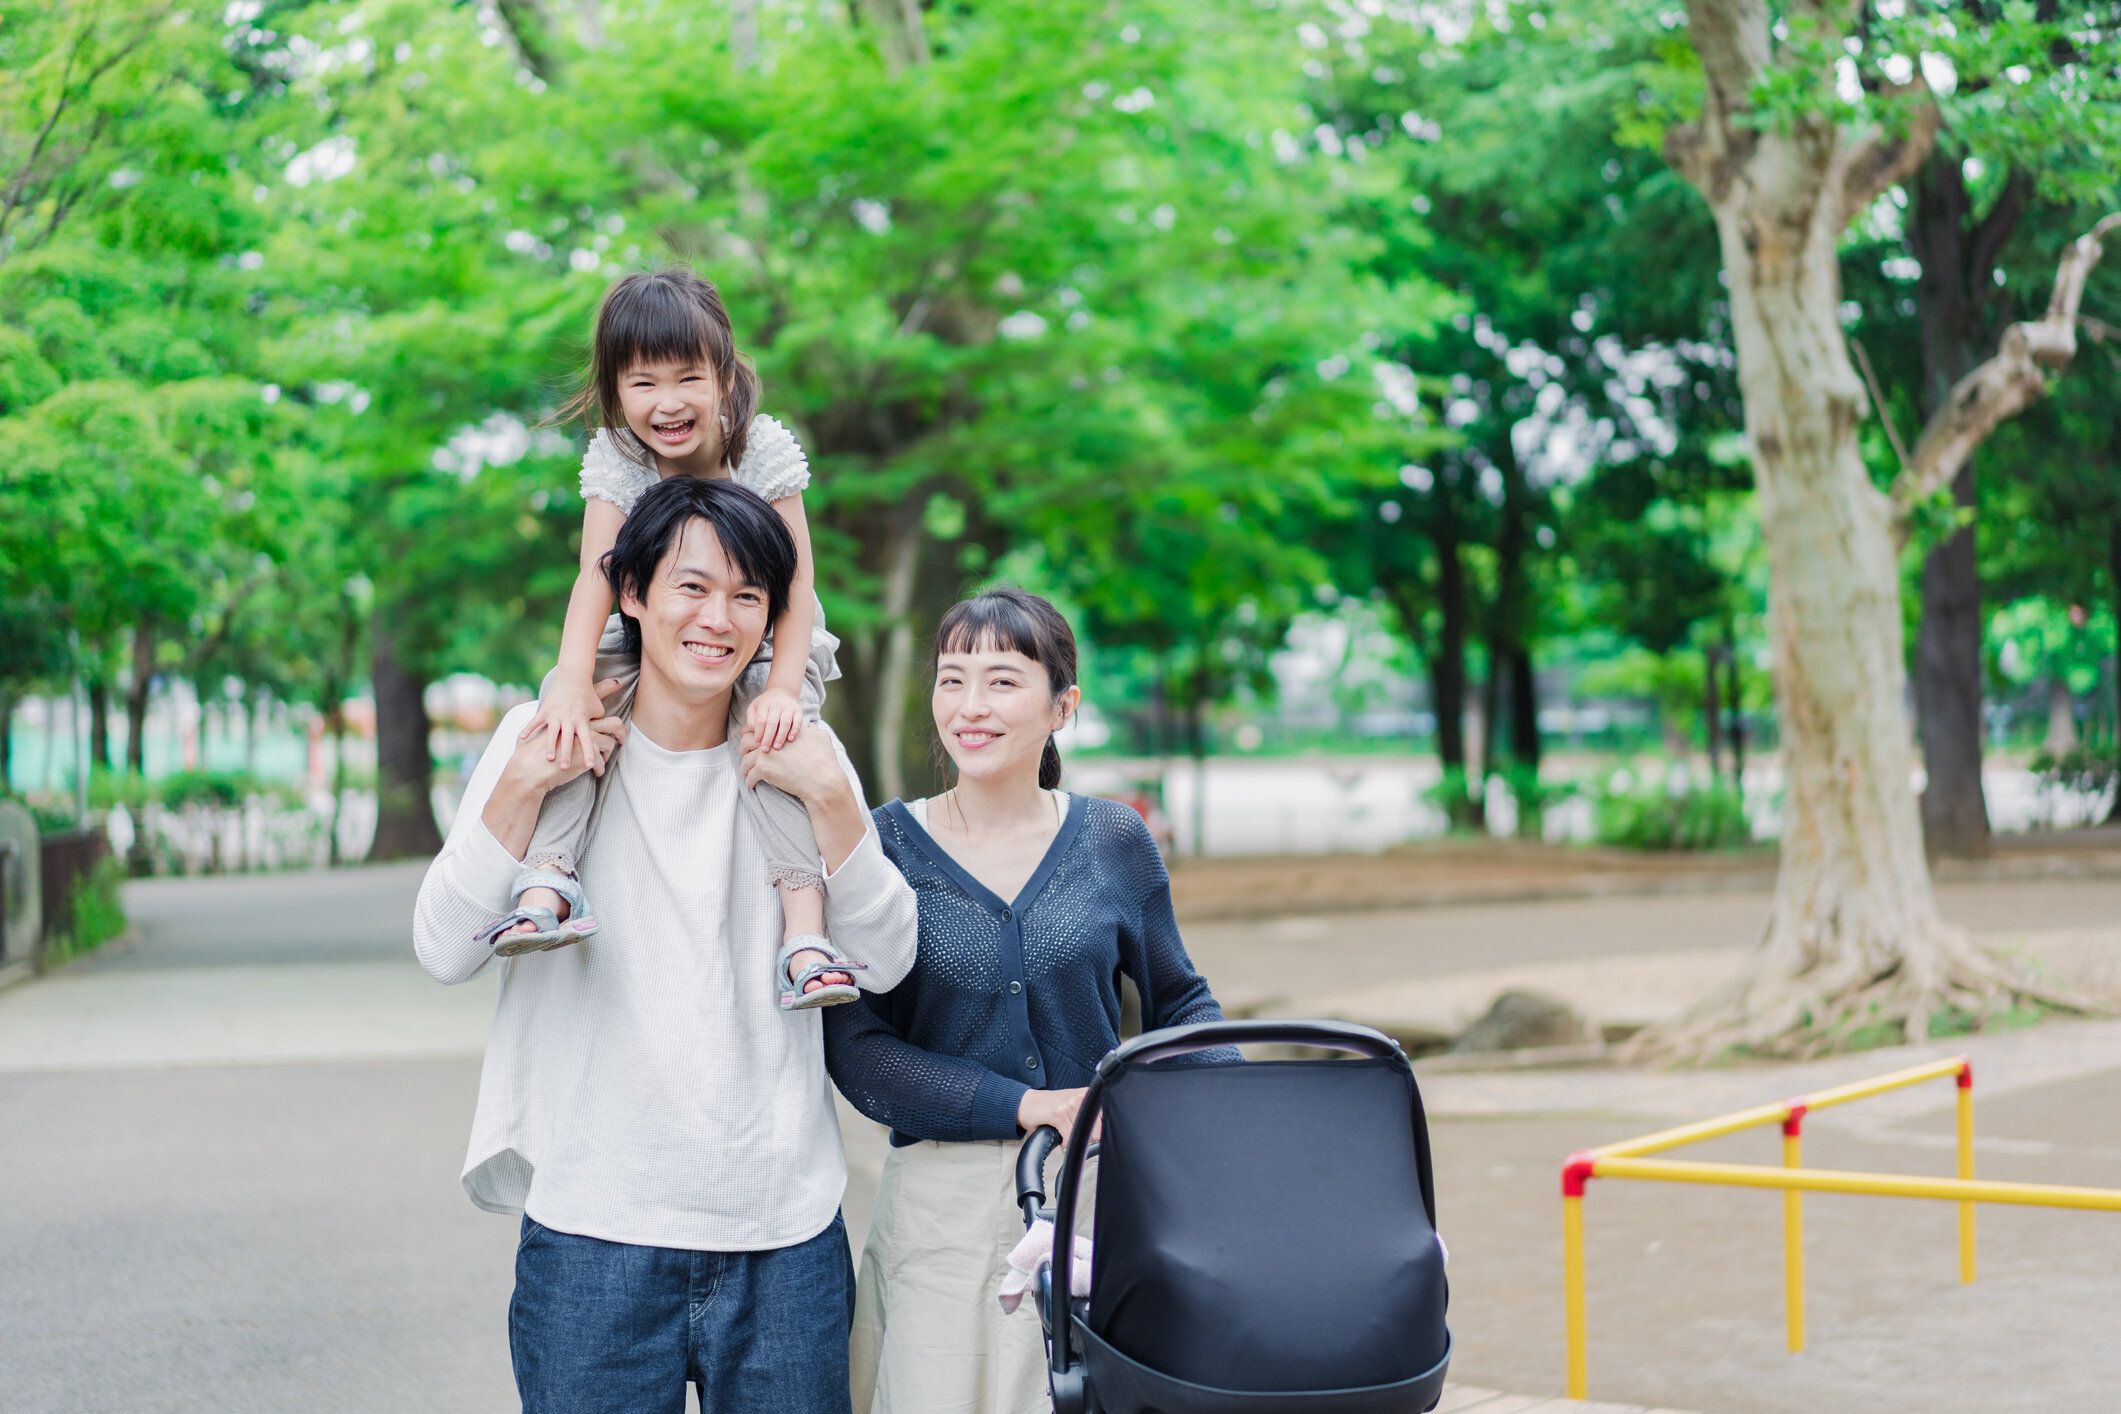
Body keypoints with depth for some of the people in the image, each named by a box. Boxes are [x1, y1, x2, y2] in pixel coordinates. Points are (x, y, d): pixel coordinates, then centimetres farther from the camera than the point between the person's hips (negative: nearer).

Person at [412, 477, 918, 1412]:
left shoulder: (798, 754, 4)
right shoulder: (546, 741, 0)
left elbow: (885, 963, -2)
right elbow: (444, 952, -6)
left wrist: (831, 799, -13)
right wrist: (524, 783, -16)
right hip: (595, 1228, -1)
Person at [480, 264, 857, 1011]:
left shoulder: (764, 451, -17)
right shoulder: (615, 461, -13)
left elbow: (795, 584, -18)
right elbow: (596, 577, -24)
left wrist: (782, 689, -33)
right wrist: (573, 683, -41)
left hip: (765, 643, -2)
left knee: (778, 737, -32)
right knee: (567, 699, -26)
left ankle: (804, 936, -37)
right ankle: (546, 881, -32)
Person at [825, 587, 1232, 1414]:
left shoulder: (1114, 843, 5)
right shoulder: (885, 846, -1)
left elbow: (1177, 1003, 15)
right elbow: (854, 1049, -8)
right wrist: (1027, 1105, -18)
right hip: (944, 1203, -1)